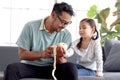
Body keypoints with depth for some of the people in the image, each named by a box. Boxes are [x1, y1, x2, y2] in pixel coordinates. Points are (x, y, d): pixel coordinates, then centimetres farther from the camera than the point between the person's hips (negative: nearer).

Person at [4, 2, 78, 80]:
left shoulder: (66, 35, -3)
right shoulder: (30, 27, -9)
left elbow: (62, 62, -3)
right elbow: (22, 54, -8)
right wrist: (42, 54, -24)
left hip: (51, 68, 1)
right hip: (30, 66, -1)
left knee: (71, 68, -28)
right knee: (11, 69, -32)